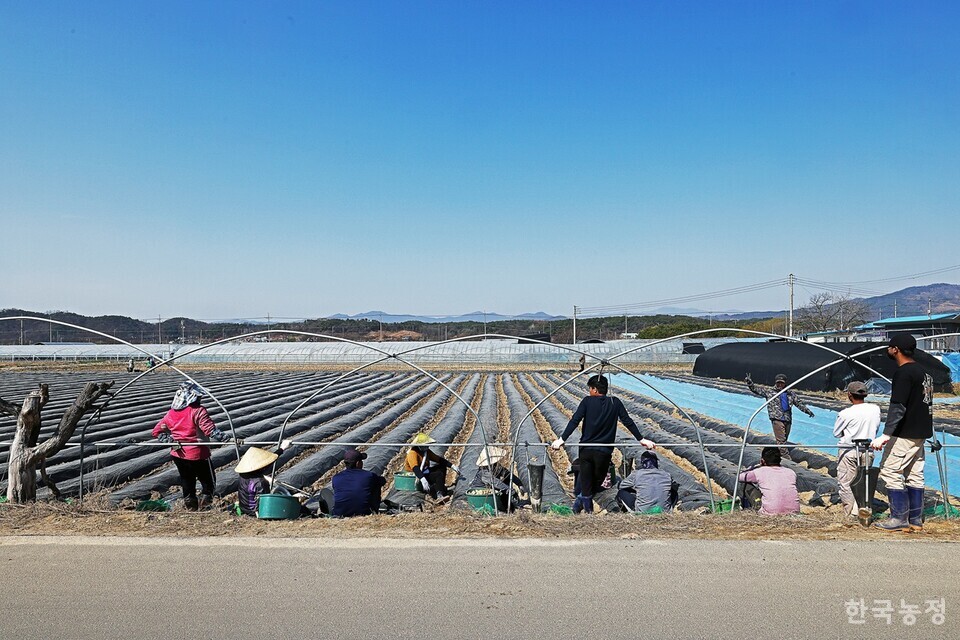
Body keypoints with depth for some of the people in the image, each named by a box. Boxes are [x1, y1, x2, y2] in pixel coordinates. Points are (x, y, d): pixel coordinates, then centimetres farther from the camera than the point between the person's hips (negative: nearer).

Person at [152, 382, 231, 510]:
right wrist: (223, 437, -35)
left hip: (178, 455, 6)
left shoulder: (171, 413, 4)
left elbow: (157, 431, 7)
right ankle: (206, 496, -4)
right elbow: (210, 429, -29)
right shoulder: (198, 411, -16)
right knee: (208, 480, 12)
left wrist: (170, 440, -1)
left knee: (186, 480, 20)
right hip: (197, 454, -6)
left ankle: (190, 503, 25)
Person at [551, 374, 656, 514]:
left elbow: (574, 421, -10)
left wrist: (562, 439, -12)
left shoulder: (587, 401, -2)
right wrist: (642, 439, 10)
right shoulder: (615, 403, 3)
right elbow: (628, 422, 3)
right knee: (597, 482, 18)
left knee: (585, 483, 7)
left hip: (586, 449, -1)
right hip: (604, 452, 1)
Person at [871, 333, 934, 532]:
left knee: (890, 472, -4)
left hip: (904, 434, -10)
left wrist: (886, 435, -25)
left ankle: (900, 518, -2)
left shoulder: (903, 372, -17)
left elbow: (898, 407, -23)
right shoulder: (923, 372, 13)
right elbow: (925, 403, 19)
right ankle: (915, 519, 17)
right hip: (920, 433, 10)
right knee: (914, 475, 13)